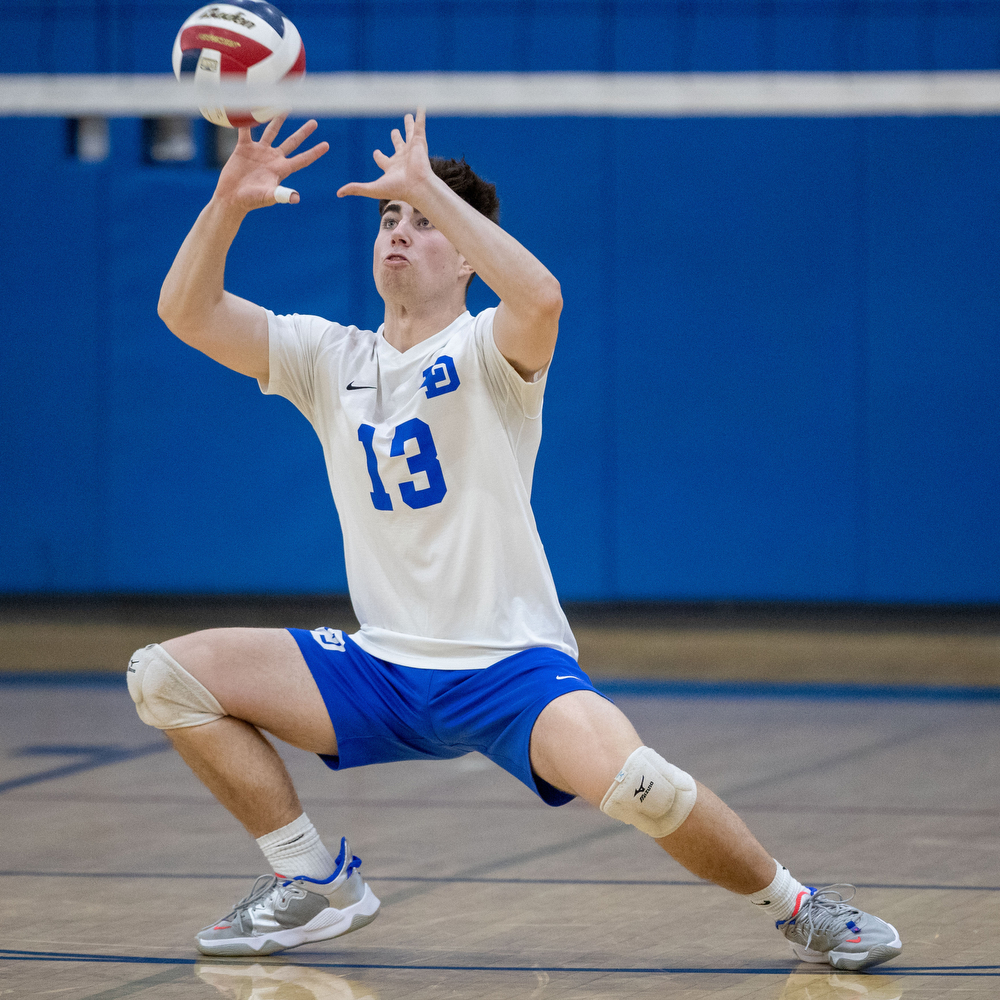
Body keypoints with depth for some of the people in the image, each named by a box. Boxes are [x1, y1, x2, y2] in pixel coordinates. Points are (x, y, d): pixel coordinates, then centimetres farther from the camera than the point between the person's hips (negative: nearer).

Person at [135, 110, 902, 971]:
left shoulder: (488, 351, -6)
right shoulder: (328, 358, 8)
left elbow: (541, 297, -31)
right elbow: (188, 313, -3)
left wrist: (426, 184, -29)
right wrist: (229, 202, -18)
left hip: (510, 669, -5)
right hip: (382, 673, 5)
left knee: (634, 781, -33)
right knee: (165, 675, -9)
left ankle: (795, 906, -6)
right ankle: (317, 882, 4)